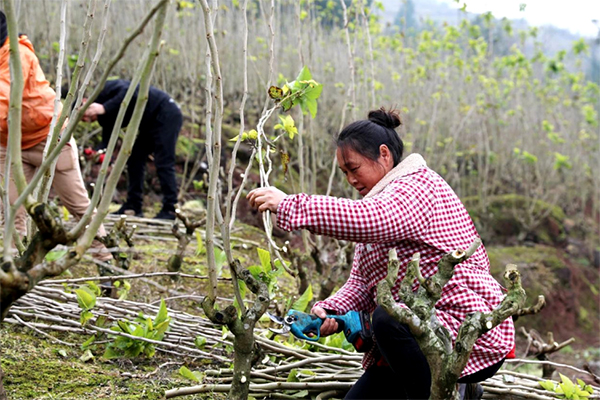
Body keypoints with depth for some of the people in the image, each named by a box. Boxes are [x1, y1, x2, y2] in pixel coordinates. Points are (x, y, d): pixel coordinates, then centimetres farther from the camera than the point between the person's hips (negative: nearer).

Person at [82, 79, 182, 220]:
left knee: (163, 163, -13)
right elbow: (107, 141, 3)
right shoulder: (105, 118, 10)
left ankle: (170, 209, -12)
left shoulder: (105, 89, -14)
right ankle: (133, 206, 12)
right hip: (150, 124, 10)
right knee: (135, 160, 8)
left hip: (166, 114, -10)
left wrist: (104, 108, -34)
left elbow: (129, 92, -32)